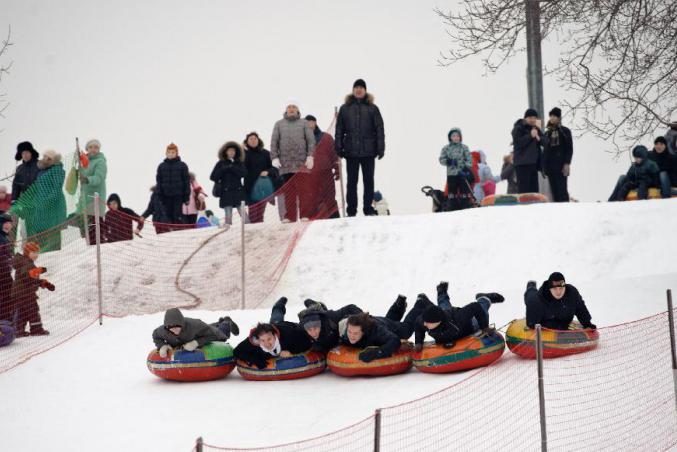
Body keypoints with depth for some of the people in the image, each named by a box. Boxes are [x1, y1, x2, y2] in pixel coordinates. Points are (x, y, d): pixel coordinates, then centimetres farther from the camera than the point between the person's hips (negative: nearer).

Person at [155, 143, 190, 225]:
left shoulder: (182, 166, 0)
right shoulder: (161, 166, 6)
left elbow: (186, 181, 1)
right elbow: (159, 181, 8)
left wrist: (187, 196, -3)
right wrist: (159, 195, 1)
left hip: (178, 195, -2)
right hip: (166, 196, 2)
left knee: (178, 216, -4)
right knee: (168, 216, 5)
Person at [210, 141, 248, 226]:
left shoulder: (240, 163, 11)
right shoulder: (221, 164, 8)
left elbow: (243, 173, -7)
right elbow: (213, 177, 1)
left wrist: (232, 168, -12)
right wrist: (223, 170, -9)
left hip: (238, 191, 1)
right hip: (226, 193, -1)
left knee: (243, 214, -9)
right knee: (228, 215, -4)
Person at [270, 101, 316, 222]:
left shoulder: (304, 123, 12)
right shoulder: (279, 124, 15)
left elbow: (311, 140, 6)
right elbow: (274, 142, 11)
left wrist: (310, 155, -6)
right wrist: (274, 157, 0)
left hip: (301, 162, -2)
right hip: (285, 162, 2)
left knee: (304, 189, -7)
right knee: (288, 190, 1)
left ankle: (305, 214, -6)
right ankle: (290, 216, 3)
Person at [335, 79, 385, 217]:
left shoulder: (372, 108, 5)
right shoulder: (345, 108, 7)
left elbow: (379, 129, 2)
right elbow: (339, 130, 7)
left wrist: (380, 148, -5)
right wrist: (338, 148, 0)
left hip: (368, 151, 0)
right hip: (351, 151, 0)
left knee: (368, 180, 5)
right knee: (352, 181, 4)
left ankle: (368, 209, 13)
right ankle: (351, 211, 9)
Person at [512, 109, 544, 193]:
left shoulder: (535, 128, 19)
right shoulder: (518, 128, -3)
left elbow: (545, 141, 13)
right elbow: (518, 142, -15)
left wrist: (539, 138, -8)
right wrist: (530, 136, -22)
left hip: (533, 162, 8)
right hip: (523, 163, -8)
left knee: (534, 189, 7)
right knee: (524, 189, -13)